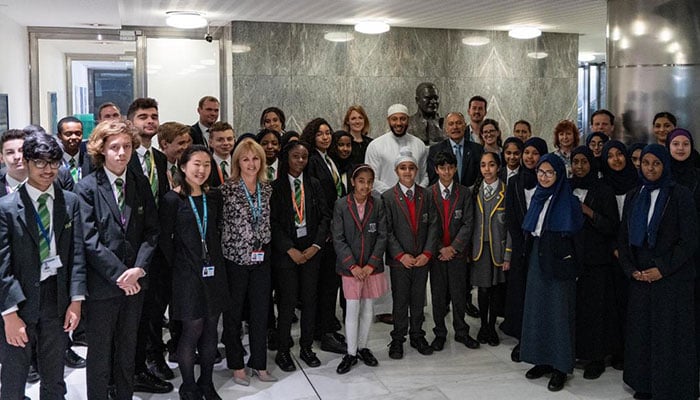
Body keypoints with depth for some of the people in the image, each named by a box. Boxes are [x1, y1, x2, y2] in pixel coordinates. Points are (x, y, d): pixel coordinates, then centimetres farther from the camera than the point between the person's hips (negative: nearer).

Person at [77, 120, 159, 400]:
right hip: (101, 283, -4)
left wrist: (139, 268, -11)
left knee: (127, 350, 16)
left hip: (135, 281, 4)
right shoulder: (86, 187, -8)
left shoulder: (141, 183, 5)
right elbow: (90, 239, -13)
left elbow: (151, 230, 3)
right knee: (100, 353, 8)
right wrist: (119, 274, -15)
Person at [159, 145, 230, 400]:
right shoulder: (172, 200, -9)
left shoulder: (214, 197, 6)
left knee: (210, 330, 11)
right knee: (193, 330, 0)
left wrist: (215, 259, 6)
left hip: (213, 272, 5)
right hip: (187, 274, -5)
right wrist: (178, 266, -2)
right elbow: (165, 239, -5)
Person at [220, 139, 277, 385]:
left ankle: (259, 364, 24)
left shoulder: (267, 188, 5)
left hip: (261, 258, 4)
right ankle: (236, 366, 21)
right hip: (235, 258, -4)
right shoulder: (227, 189, -9)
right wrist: (229, 248, -9)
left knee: (261, 312, 10)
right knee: (233, 313, 8)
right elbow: (219, 223, -7)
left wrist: (265, 248, 12)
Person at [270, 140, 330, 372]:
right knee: (288, 301, -2)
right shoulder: (275, 187, -3)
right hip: (285, 250, -3)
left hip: (311, 248, 4)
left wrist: (316, 245, -6)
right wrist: (290, 249, -12)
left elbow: (325, 216, 6)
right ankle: (283, 351, 11)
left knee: (309, 299, 7)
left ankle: (306, 347, 20)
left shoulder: (314, 185, 8)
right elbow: (272, 222, -7)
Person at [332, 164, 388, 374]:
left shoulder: (378, 204, -2)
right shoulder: (341, 205, -6)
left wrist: (371, 264, -10)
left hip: (372, 267, 2)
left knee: (367, 309, 10)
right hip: (350, 267, -2)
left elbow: (382, 236, -1)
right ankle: (351, 353, 12)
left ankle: (362, 347, 26)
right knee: (352, 310, -1)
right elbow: (338, 239, -7)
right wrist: (353, 266, -13)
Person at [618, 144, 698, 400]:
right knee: (641, 331, 6)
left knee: (670, 333, 0)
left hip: (673, 278, -4)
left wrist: (663, 269, -14)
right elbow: (623, 237, 11)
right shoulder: (633, 197, 9)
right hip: (640, 278, 4)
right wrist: (631, 269, -2)